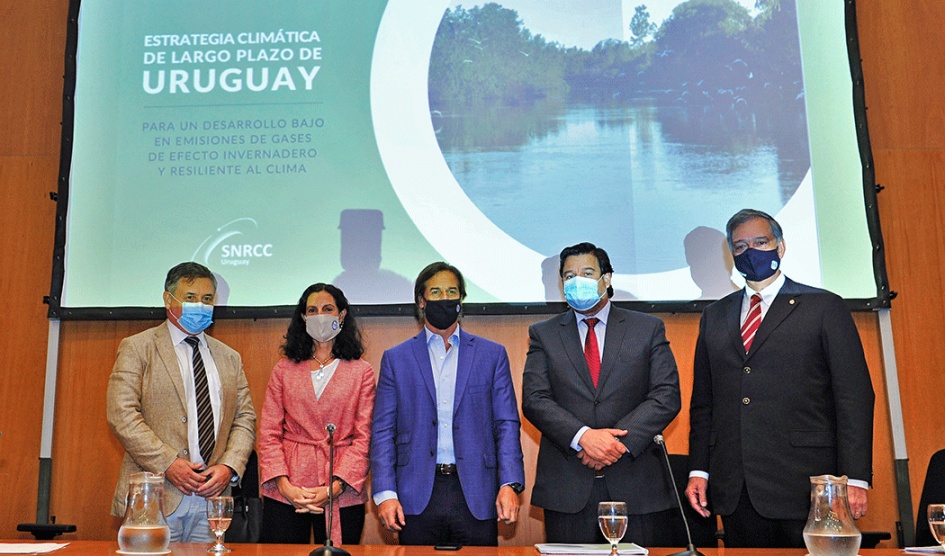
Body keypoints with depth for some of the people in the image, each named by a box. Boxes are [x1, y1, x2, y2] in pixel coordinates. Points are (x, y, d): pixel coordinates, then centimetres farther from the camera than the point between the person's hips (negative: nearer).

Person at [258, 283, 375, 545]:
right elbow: (269, 433, 4)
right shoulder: (284, 369, 8)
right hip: (286, 494, 1)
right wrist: (284, 485, -8)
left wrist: (334, 488, -12)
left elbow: (363, 437, -1)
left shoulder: (362, 372, 4)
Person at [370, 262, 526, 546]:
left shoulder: (492, 355, 9)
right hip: (417, 500, 0)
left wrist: (509, 484, -7)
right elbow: (382, 432, 5)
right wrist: (385, 493, -5)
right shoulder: (395, 359, 8)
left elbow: (507, 424, 5)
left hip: (476, 499, 0)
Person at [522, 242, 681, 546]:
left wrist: (620, 440, -14)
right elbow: (534, 400, -2)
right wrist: (583, 436, -17)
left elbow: (667, 396, -1)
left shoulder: (649, 328, 8)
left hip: (639, 486, 0)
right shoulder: (543, 334, 10)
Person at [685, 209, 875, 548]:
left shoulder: (825, 308, 3)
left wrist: (855, 479, -10)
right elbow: (703, 402, 15)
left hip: (804, 488, -3)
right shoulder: (714, 316, 15)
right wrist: (698, 470, 7)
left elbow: (854, 397, -3)